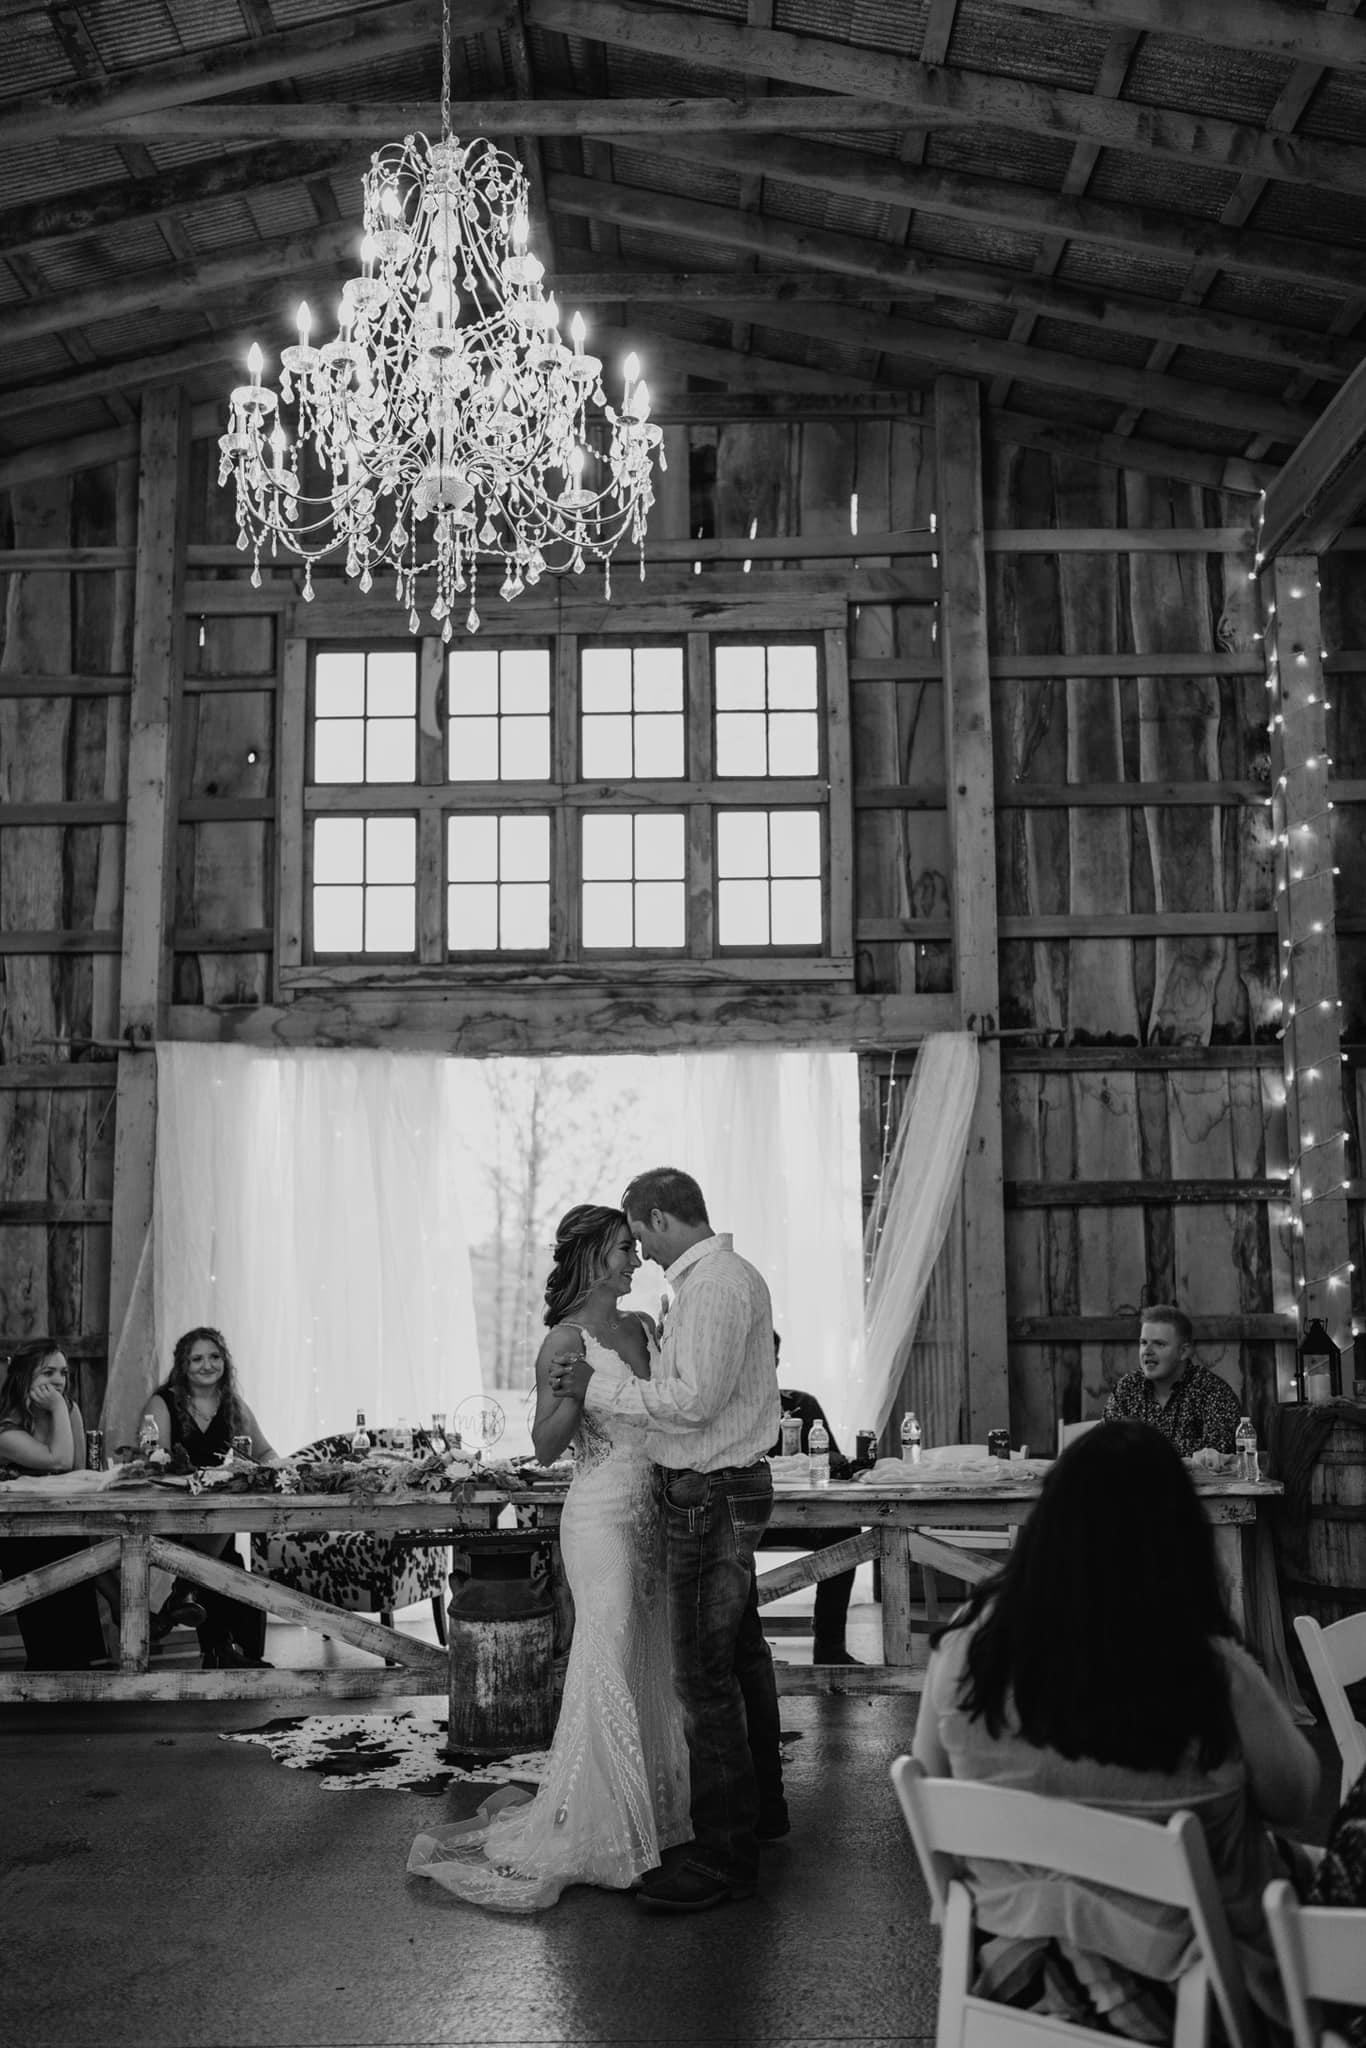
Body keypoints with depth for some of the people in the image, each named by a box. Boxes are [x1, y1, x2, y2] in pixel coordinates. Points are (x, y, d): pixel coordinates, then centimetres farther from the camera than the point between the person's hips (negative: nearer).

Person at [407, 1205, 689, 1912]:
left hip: (651, 1515, 7)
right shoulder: (565, 1340, -10)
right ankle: (580, 1835, 8)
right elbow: (545, 1448, -11)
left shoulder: (642, 1327, 10)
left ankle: (650, 1818, 26)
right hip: (601, 1517, -7)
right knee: (606, 1674, -4)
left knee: (649, 1668, 13)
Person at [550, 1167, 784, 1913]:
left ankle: (724, 1853, 3)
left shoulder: (712, 1285, -20)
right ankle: (759, 1804, 36)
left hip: (709, 1496, -11)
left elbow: (694, 1400, -26)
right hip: (731, 1487, 11)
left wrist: (600, 1386, -16)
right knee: (741, 1652, 21)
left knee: (704, 1673, -5)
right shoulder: (737, 1275, 13)